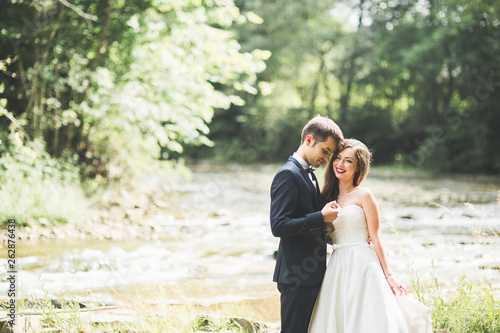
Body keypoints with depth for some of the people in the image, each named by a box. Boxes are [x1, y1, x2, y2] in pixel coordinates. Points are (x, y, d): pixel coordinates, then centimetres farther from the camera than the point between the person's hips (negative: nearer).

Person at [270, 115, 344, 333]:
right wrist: (321, 217, -22)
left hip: (312, 274, 10)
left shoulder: (308, 174, 17)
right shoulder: (288, 174, -14)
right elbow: (279, 226, -22)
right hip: (297, 276, -10)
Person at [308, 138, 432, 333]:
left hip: (362, 264, -5)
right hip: (337, 267, 5)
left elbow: (375, 238, -4)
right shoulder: (329, 196, 13)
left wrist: (388, 275, -6)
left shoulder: (363, 195, -3)